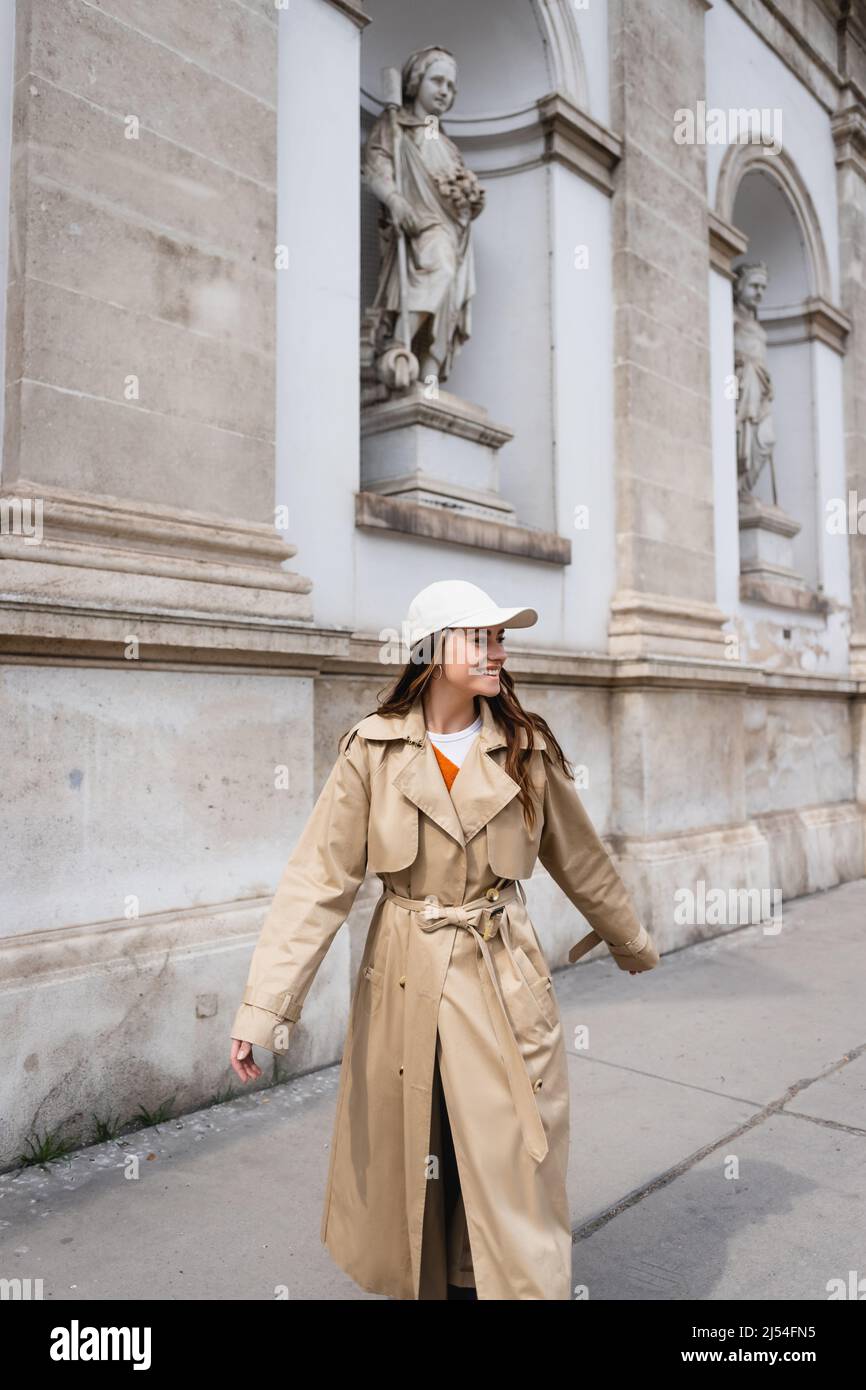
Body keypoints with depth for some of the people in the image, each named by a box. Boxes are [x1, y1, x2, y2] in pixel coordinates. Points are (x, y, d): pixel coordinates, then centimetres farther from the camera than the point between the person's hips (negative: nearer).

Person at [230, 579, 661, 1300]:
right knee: (409, 1164, 16)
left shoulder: (526, 748, -2)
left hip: (507, 980, 1)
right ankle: (421, 1281, 42)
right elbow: (318, 880, -10)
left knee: (512, 1173, 6)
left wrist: (633, 942, 24)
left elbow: (582, 860, 11)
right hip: (405, 982, 0)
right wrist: (264, 1005, -16)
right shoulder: (373, 751, -8)